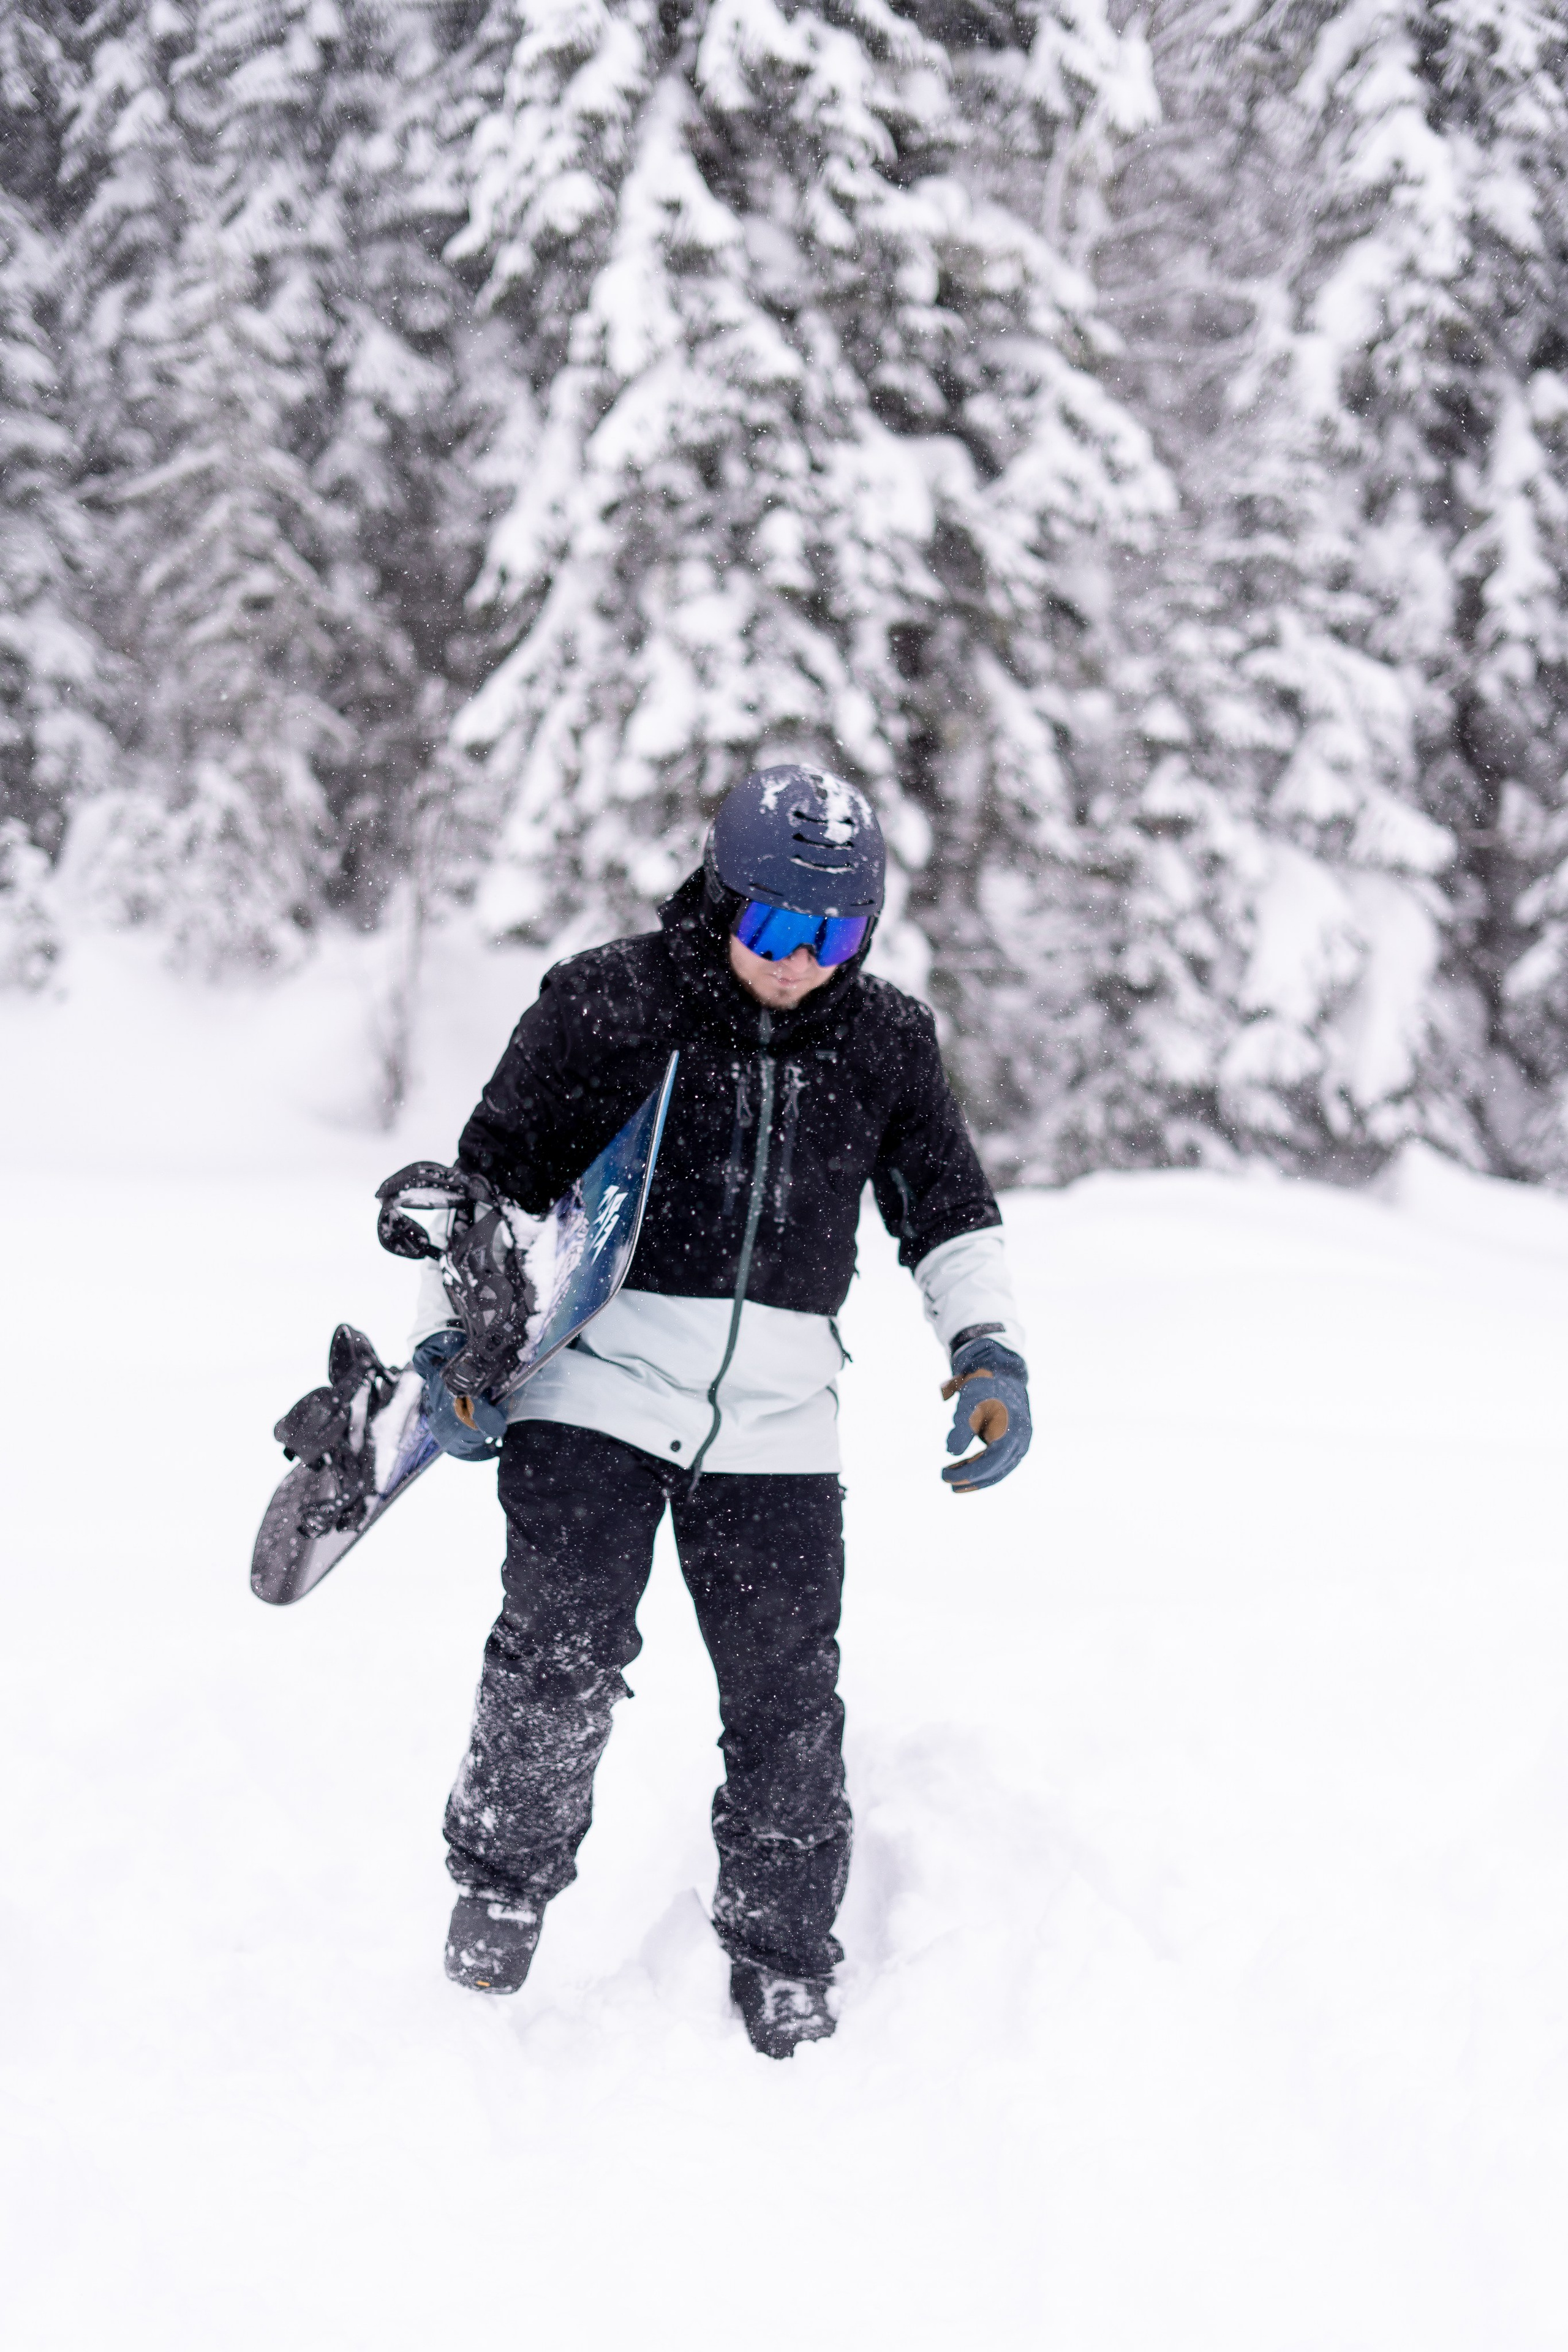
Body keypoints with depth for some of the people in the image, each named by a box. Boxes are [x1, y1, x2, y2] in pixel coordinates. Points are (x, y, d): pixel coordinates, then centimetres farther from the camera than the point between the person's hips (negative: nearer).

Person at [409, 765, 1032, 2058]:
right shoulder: (606, 1005, -2)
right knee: (562, 1648, -14)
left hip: (776, 1415, 2)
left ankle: (781, 1952, 19)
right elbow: (495, 1174, 6)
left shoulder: (885, 1043, 6)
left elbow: (950, 1210, 16)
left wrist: (991, 1351, 1)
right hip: (602, 1380, -2)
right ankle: (507, 1877, 12)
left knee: (787, 1694, 2)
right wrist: (451, 1335, -2)